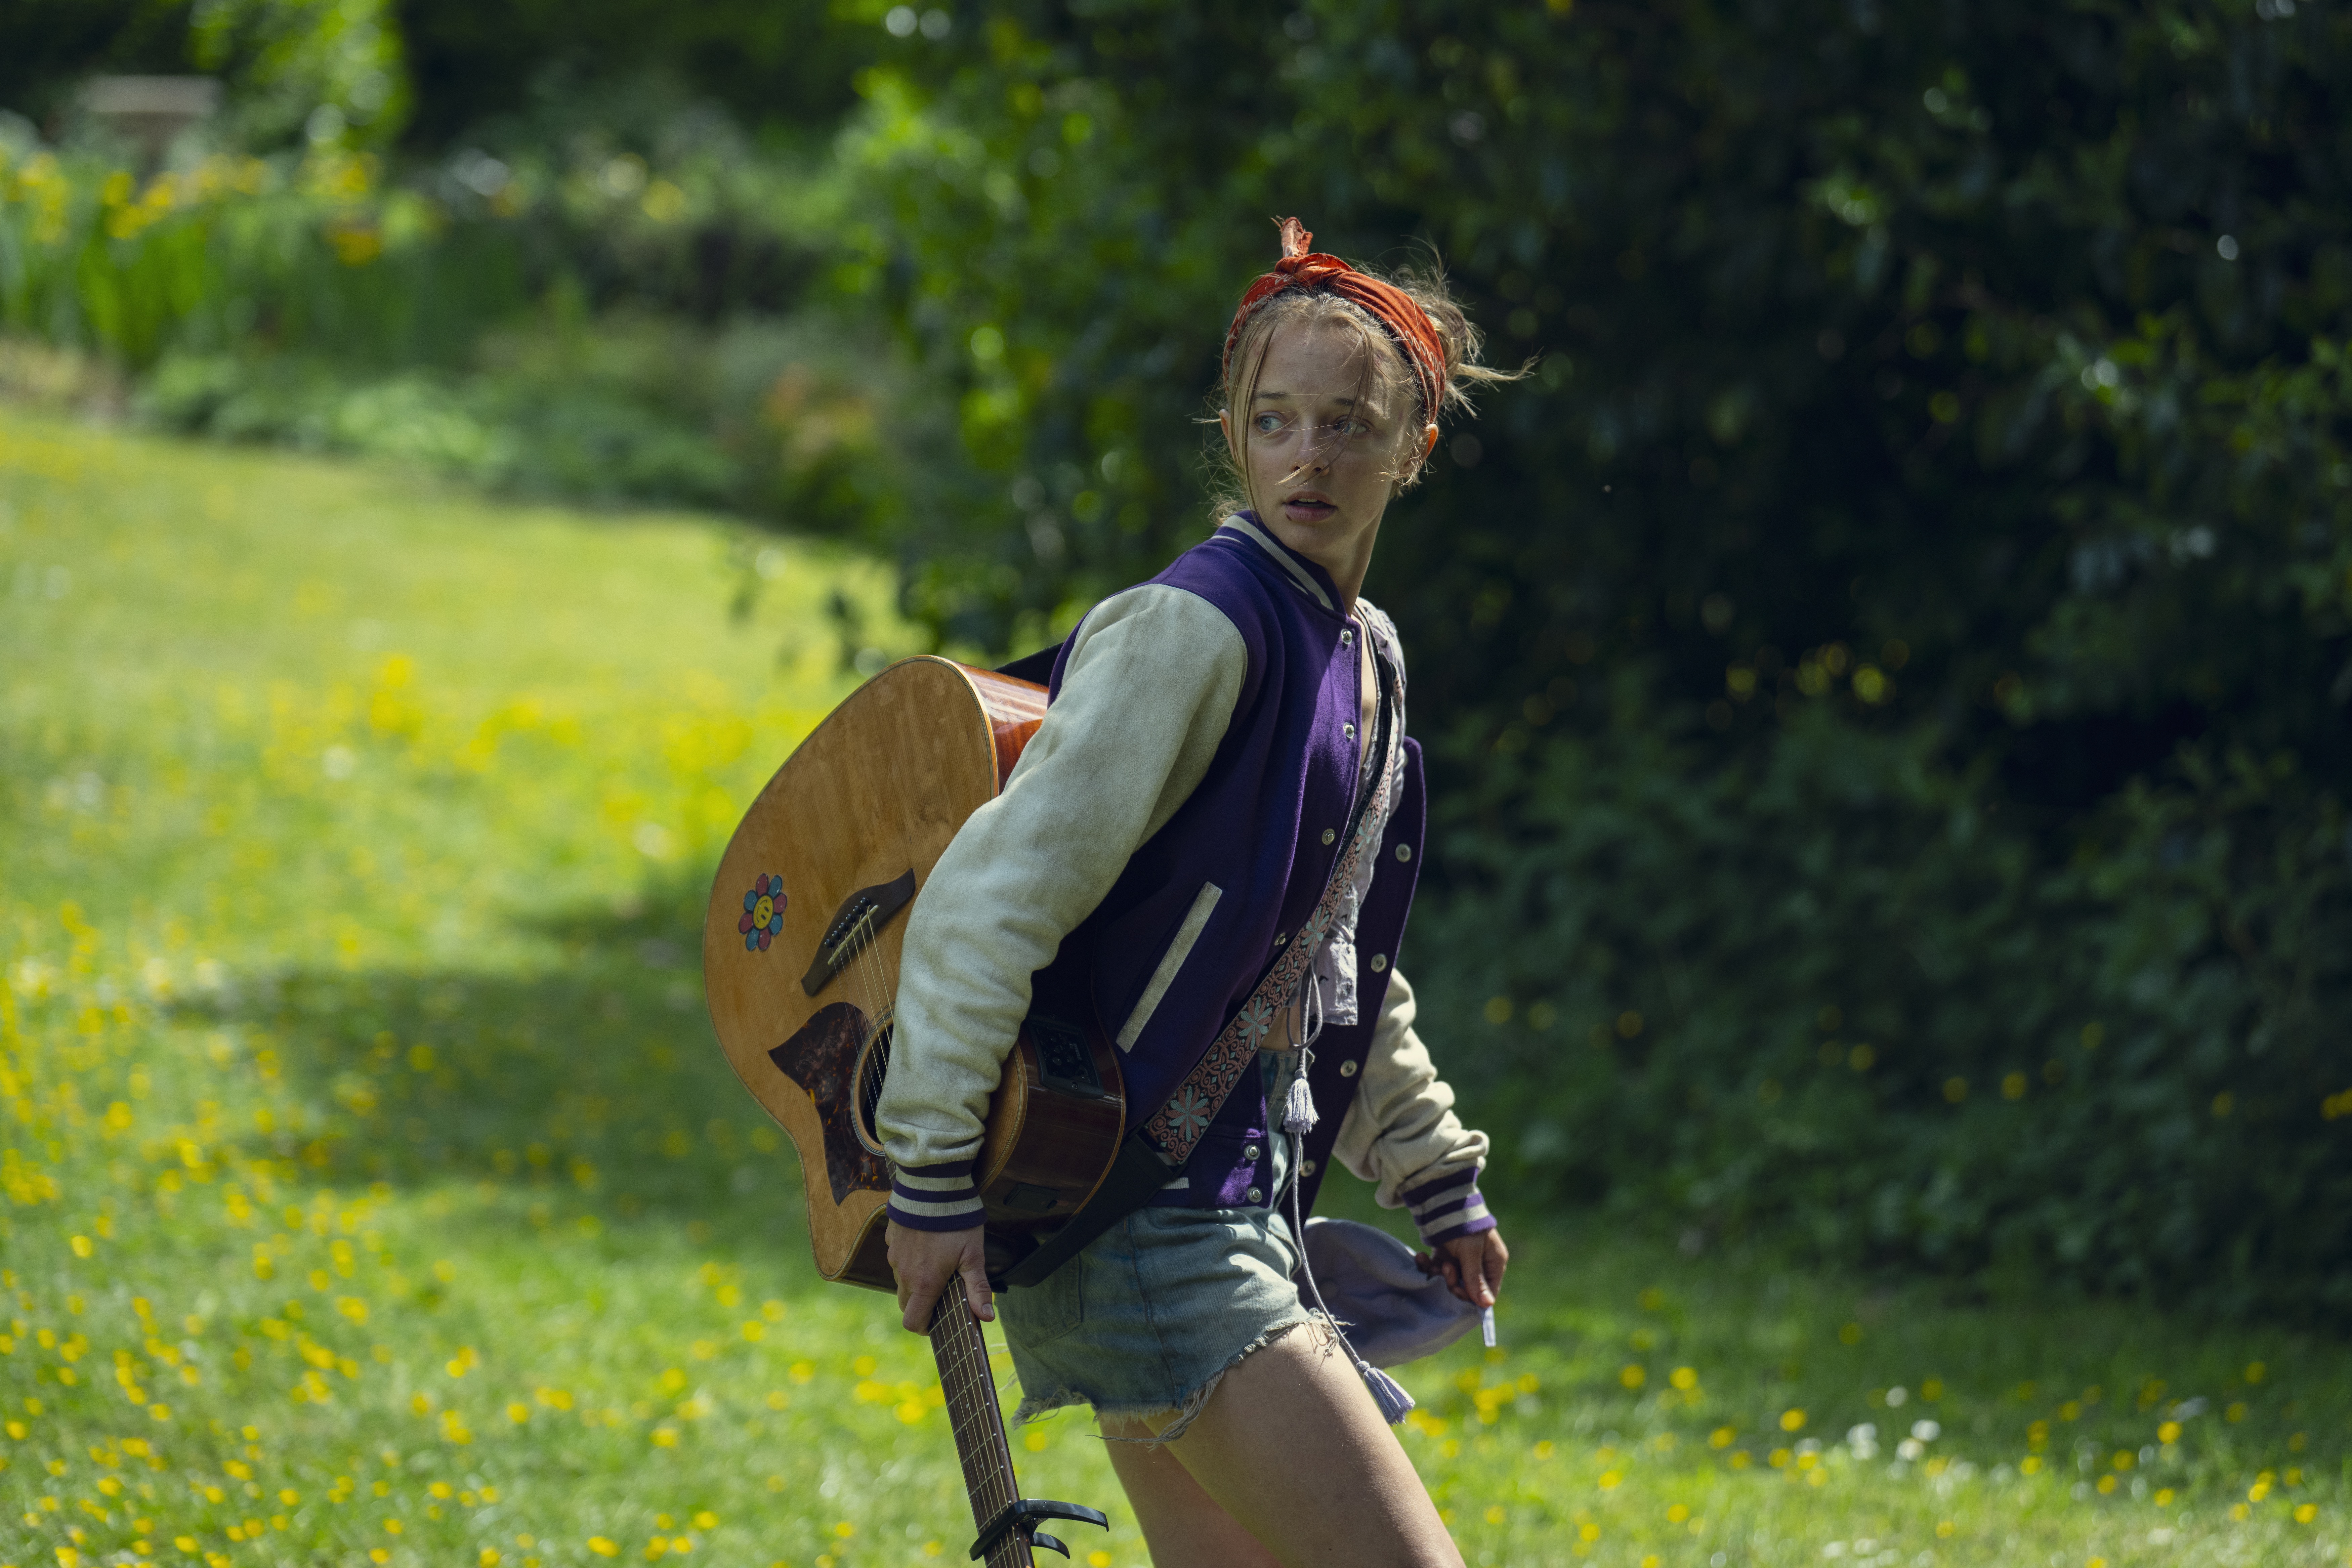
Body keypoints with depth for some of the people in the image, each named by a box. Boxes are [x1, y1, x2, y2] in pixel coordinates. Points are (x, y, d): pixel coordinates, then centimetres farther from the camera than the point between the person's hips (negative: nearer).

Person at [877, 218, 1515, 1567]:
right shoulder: (1199, 628, -14)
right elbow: (993, 894, -19)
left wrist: (1438, 1179, 28)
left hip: (1235, 1204, 9)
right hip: (1136, 1214, -9)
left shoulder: (1366, 656, 14)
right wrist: (935, 1174, -21)